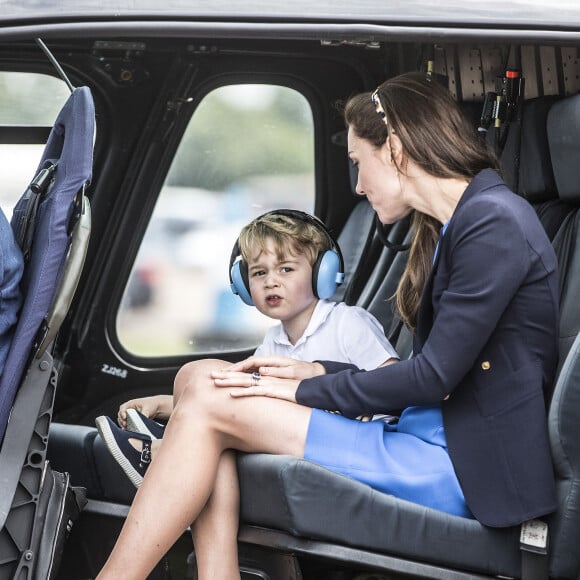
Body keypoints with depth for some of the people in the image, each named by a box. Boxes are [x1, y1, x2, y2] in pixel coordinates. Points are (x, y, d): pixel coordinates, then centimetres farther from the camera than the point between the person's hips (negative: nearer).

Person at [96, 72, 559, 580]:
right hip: (435, 434, 10)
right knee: (199, 377, 0)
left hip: (464, 465, -9)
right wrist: (316, 372, 7)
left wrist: (306, 390, -7)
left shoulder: (494, 220, -12)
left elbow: (434, 376, -15)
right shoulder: (448, 227, 18)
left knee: (209, 404, -13)